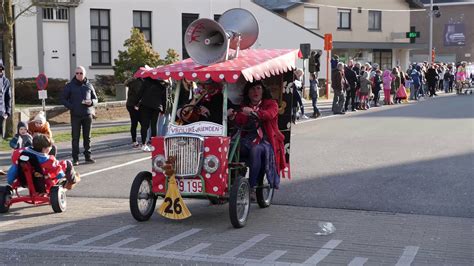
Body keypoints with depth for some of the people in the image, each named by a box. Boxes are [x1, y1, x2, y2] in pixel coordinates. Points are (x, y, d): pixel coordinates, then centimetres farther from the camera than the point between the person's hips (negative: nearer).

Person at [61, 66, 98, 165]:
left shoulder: (89, 85, 8)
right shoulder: (70, 86, 3)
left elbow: (95, 99, 14)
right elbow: (63, 99, 5)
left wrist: (91, 102, -9)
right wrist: (71, 107, -11)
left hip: (88, 115, 2)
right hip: (75, 115, -2)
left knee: (87, 137, 7)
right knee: (75, 137, -1)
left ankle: (88, 156, 15)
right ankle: (75, 158, 3)